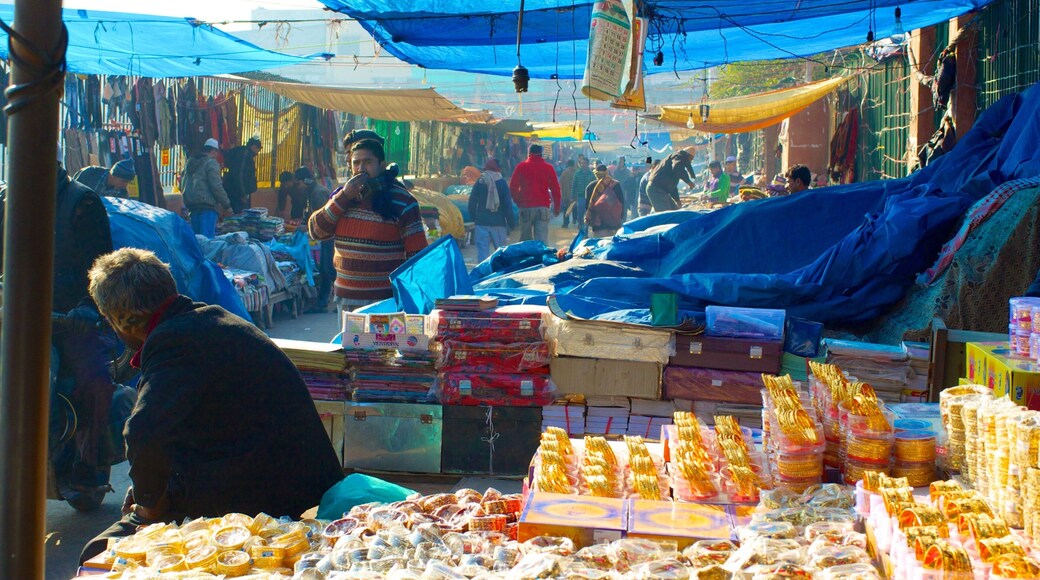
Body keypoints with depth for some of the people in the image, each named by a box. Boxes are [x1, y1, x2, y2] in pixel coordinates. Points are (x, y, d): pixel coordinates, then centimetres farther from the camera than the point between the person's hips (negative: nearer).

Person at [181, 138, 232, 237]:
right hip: (207, 206, -8)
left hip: (191, 205, 8)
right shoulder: (211, 163, -6)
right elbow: (216, 187, -14)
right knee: (207, 237, -12)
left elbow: (182, 185, 21)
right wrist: (227, 205, -8)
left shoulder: (190, 162, 19)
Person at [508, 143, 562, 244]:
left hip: (526, 206, 0)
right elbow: (556, 189, 6)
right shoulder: (548, 168, 6)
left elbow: (513, 187, 2)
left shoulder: (521, 167, 4)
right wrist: (557, 208, 14)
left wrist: (518, 202, 14)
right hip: (543, 207, 0)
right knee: (542, 240, -4)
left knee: (525, 239, 10)